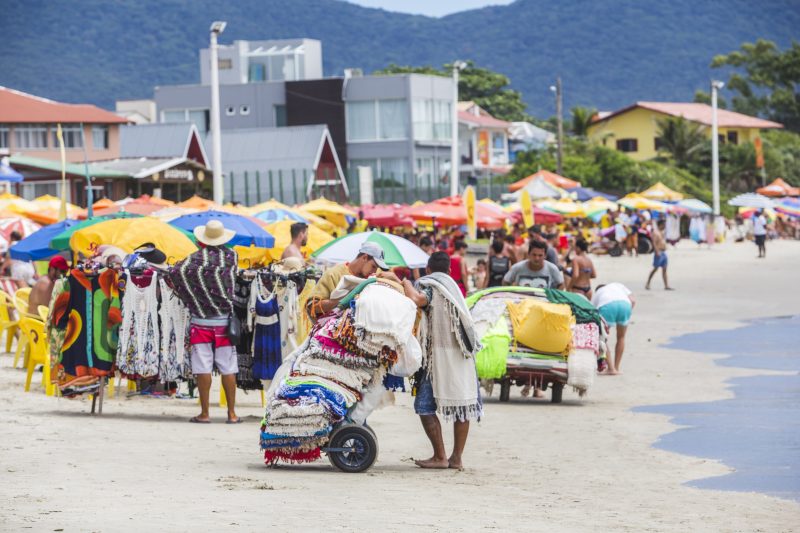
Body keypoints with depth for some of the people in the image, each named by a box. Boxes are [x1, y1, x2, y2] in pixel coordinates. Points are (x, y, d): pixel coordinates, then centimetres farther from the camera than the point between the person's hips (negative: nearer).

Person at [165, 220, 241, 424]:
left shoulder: (196, 258, -7)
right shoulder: (231, 256, -1)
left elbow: (173, 273, -12)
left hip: (201, 320, -2)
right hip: (225, 321, 2)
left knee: (203, 368, 1)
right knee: (228, 368, 7)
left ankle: (204, 413, 2)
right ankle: (232, 413, 9)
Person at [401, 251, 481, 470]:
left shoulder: (427, 285, -2)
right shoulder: (453, 287, 16)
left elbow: (418, 299, -23)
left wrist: (406, 284, -8)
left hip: (439, 354, -6)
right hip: (462, 354, 6)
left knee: (425, 407, 0)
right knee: (462, 406, 9)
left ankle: (440, 456, -3)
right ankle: (457, 457, 12)